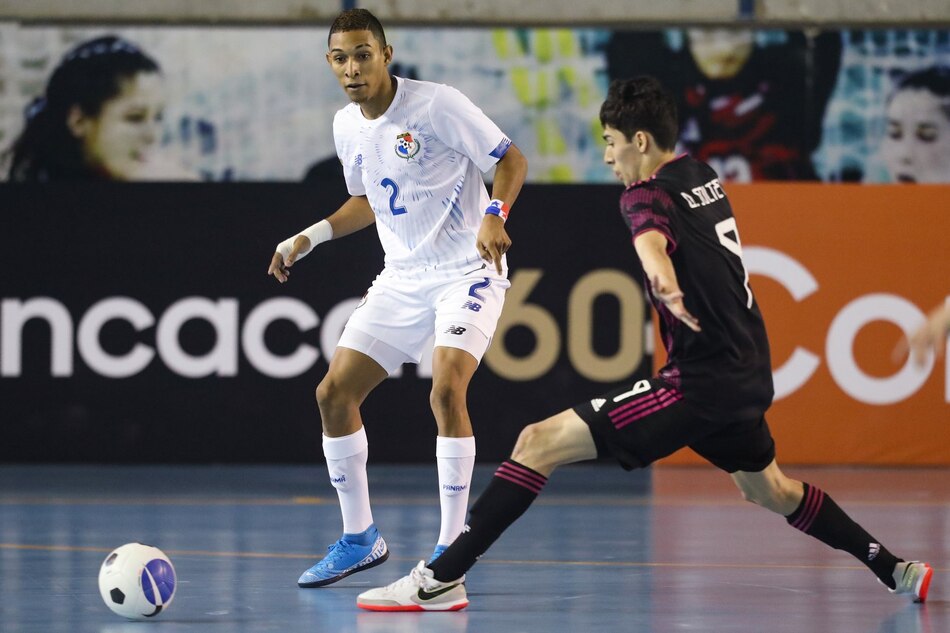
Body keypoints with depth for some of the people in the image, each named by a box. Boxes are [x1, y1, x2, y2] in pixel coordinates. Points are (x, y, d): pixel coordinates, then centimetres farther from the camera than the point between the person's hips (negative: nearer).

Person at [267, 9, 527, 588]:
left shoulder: (437, 105, -16)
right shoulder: (347, 127, 4)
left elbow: (510, 160, -12)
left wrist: (494, 215, -29)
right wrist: (311, 237, 10)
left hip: (467, 272, -7)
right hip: (402, 279, 7)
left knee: (446, 389, -26)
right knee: (334, 393, 0)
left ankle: (452, 547, -15)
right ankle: (360, 539, 16)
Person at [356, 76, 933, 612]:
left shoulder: (648, 196, -14)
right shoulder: (703, 176, 10)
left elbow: (650, 238, -39)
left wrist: (662, 279, -58)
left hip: (701, 384, -9)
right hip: (747, 377, 9)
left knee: (540, 443, -13)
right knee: (770, 490, 35)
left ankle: (442, 579, -20)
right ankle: (896, 569, 43)